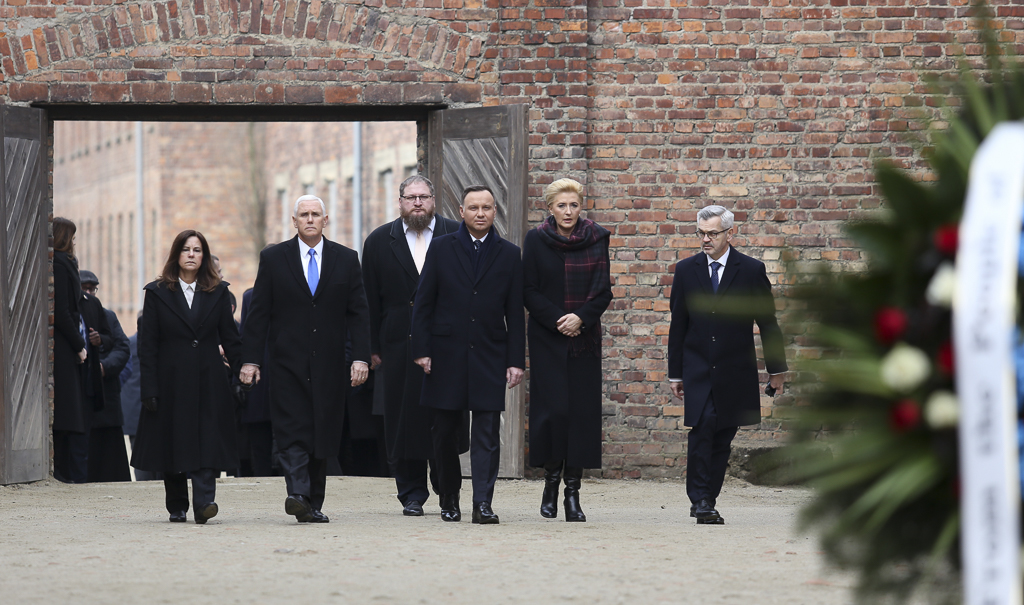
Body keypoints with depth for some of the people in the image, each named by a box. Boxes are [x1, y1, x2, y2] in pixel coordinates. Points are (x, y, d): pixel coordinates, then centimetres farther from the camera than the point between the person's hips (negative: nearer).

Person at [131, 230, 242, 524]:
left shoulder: (217, 292, 9)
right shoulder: (157, 292, 3)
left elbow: (230, 337, 8)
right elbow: (147, 345, 0)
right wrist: (149, 388, -7)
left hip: (208, 381, 0)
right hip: (171, 382, 0)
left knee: (207, 442, -11)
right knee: (172, 443, 4)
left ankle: (204, 502, -21)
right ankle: (177, 507, 15)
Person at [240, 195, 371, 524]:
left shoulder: (346, 259, 8)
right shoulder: (273, 258, 5)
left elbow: (358, 312, 6)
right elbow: (258, 313, 4)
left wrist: (360, 357, -4)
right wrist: (250, 359, -3)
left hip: (329, 362, 2)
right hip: (288, 361, -1)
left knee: (322, 434, 3)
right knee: (292, 430, -13)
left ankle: (313, 504, 10)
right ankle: (298, 495, -24)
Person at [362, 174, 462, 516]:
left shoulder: (456, 237, 3)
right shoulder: (380, 241, 8)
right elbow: (370, 300, 8)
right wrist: (372, 348, 2)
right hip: (399, 344, 1)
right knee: (404, 420, 2)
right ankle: (412, 494, 9)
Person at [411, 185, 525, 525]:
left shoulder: (509, 255, 6)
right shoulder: (442, 249, 5)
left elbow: (515, 313, 5)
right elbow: (423, 303, 4)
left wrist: (516, 361, -1)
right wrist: (421, 350, -4)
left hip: (489, 355, 0)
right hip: (447, 355, 0)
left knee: (487, 433, -8)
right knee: (445, 432, 6)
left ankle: (483, 503, -11)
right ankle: (449, 499, 19)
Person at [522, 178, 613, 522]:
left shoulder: (597, 239, 3)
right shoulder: (536, 240, 1)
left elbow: (603, 291, 0)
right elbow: (529, 291, -1)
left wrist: (581, 317, -16)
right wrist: (556, 320, -13)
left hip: (585, 337, 1)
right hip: (546, 338, -1)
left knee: (582, 409, -2)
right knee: (552, 407, -10)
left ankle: (573, 492, 2)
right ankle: (551, 480, 9)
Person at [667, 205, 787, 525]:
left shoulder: (751, 270, 1)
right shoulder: (686, 270, 5)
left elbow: (767, 322, 7)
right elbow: (678, 325, 9)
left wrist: (777, 368, 9)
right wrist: (675, 373, 7)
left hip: (735, 374, 0)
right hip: (698, 372, 0)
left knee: (723, 439, 3)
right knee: (701, 429, -16)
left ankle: (707, 501, 11)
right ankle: (700, 500, -13)